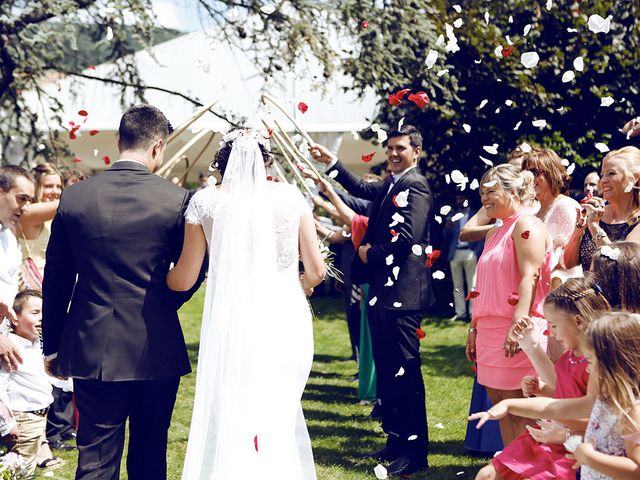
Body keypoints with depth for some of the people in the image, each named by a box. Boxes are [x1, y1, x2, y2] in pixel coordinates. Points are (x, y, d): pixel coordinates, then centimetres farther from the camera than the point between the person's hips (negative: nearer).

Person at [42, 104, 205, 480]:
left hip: (92, 349, 1)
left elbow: (56, 280, 3)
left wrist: (53, 346, 13)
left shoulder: (74, 198, -2)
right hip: (156, 350, -1)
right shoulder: (177, 200, -8)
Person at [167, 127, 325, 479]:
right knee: (281, 420, 15)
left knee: (228, 421, 8)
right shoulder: (290, 196, 4)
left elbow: (184, 279, 3)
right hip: (286, 322, 1)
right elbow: (316, 270, 4)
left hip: (232, 327, -1)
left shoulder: (205, 201, 1)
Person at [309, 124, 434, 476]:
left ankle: (415, 450, -3)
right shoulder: (391, 185, 17)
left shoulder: (414, 186, -12)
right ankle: (396, 438, 23)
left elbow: (406, 236, -22)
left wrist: (370, 254, -8)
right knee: (386, 368, 14)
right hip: (383, 290, 10)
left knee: (405, 369, -7)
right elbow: (363, 189, 37)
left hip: (401, 293, -10)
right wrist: (331, 162, 31)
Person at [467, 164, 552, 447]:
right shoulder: (495, 234, 21)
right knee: (500, 404, 10)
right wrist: (474, 329, 20)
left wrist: (517, 326, -26)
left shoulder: (527, 225, -8)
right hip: (490, 331, 10)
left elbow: (529, 277, -19)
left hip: (517, 332, -9)